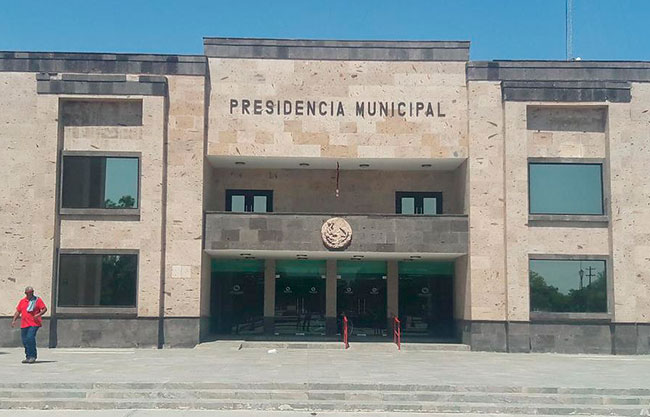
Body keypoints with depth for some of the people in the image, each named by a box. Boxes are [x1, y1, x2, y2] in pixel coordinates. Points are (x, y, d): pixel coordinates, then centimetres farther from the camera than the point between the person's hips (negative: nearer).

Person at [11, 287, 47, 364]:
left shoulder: (37, 300, 2)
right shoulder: (22, 301, 14)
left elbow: (44, 309, -1)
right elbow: (18, 311, 19)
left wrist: (39, 314, -17)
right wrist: (14, 320, 7)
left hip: (34, 324, -5)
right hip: (24, 325, 5)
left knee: (30, 338, -19)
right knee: (25, 341, 6)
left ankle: (32, 356, -12)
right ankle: (28, 357, 19)